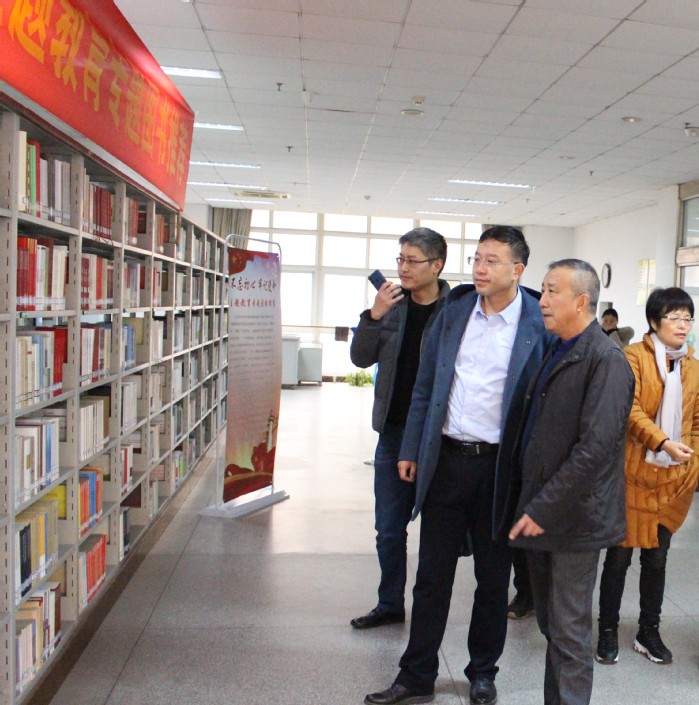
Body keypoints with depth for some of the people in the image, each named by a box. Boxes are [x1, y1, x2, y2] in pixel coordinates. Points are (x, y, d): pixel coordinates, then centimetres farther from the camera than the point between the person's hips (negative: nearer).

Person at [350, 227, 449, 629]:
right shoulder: (393, 303, 4)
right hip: (393, 432, 5)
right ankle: (390, 605, 33)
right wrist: (373, 316, -12)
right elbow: (362, 358, 3)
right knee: (389, 529, 15)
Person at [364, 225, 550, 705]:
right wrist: (411, 450, 7)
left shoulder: (539, 324, -8)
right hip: (445, 460, 3)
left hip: (499, 468, -3)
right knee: (432, 578, 12)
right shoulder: (454, 310, 4)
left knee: (493, 581, 16)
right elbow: (425, 385, 8)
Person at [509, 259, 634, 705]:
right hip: (541, 513, 8)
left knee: (569, 632, 5)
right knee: (550, 624, 19)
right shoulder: (554, 352, 10)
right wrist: (530, 502, 11)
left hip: (573, 518, -8)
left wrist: (544, 509, -21)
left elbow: (595, 447, -23)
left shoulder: (606, 360, -16)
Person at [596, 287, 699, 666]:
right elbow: (630, 409, -16)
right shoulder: (634, 356, -7)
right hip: (634, 473, -4)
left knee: (656, 558, 14)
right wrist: (663, 442, -26)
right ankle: (608, 631, 21)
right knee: (620, 555, 5)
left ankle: (649, 632, 30)